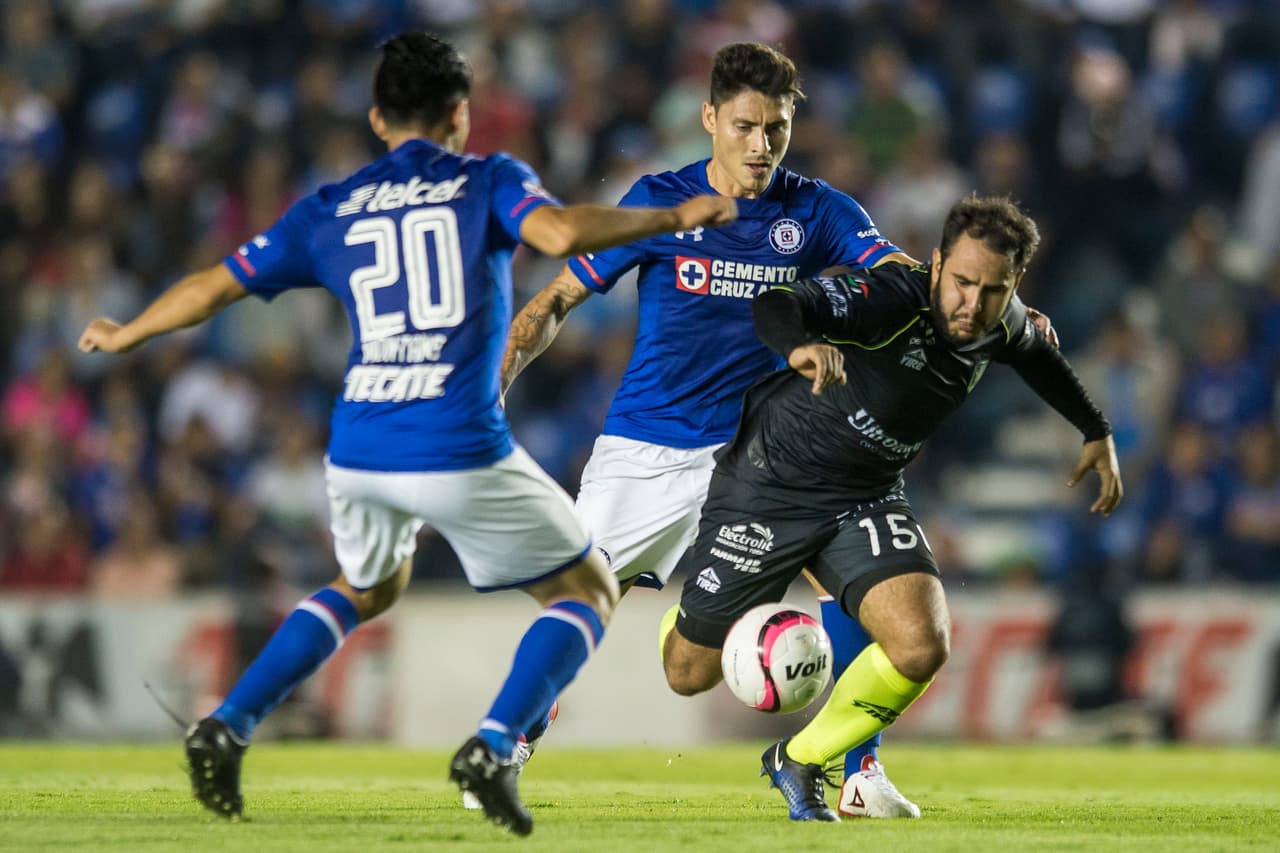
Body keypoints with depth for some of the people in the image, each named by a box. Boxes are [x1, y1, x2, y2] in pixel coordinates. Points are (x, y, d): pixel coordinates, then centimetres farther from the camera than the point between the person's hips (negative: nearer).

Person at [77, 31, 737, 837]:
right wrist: (674, 218, -6)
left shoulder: (329, 210, 14)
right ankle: (494, 748, -11)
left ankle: (226, 730, 18)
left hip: (357, 453, 5)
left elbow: (212, 288, 18)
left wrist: (122, 336, 33)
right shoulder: (487, 181, 4)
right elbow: (561, 231, -16)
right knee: (589, 591, 12)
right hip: (460, 452, -5)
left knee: (366, 589, 34)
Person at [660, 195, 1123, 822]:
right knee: (689, 674, 6)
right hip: (770, 485, -5)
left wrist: (1097, 434, 15)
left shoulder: (1002, 326, -9)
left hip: (866, 499, 5)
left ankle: (800, 763, 5)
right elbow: (774, 302, -45)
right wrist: (801, 345, -66)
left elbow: (1033, 351, 17)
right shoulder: (894, 297, -30)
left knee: (922, 650, -20)